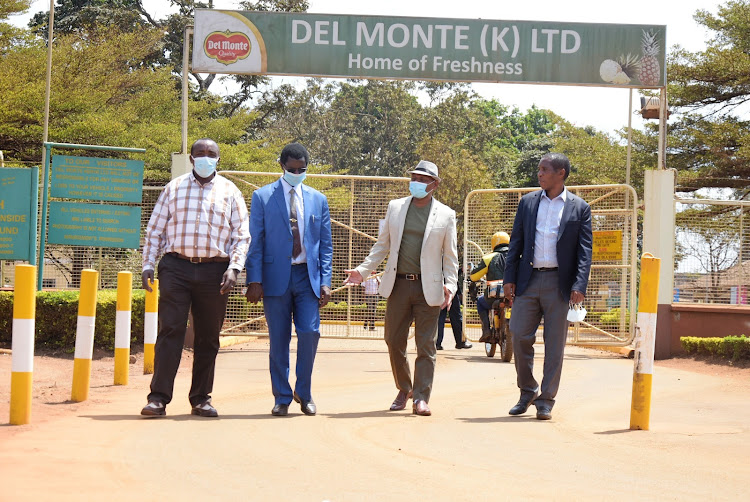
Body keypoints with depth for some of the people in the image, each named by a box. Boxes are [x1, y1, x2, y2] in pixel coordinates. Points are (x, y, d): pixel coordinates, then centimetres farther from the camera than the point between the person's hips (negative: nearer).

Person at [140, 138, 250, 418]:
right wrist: (148, 265, 3)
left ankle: (201, 399, 14)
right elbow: (154, 230, 12)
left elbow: (241, 235, 9)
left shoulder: (229, 192, 11)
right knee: (170, 331, -8)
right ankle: (159, 398, -9)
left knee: (208, 337, 5)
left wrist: (234, 268, -5)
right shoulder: (174, 188, 11)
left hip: (214, 271, 1)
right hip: (176, 267, -1)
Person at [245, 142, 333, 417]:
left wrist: (325, 281, 2)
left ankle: (304, 392, 10)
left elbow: (325, 245, 12)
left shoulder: (318, 200, 12)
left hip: (308, 276, 2)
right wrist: (254, 280, -7)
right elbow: (256, 242, 1)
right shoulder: (262, 197, 4)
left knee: (309, 332, -9)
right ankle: (282, 398, 12)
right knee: (278, 340, 1)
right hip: (275, 277, -2)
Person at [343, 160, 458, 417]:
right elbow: (382, 245, 14)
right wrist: (362, 271, 6)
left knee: (426, 345, -3)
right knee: (394, 341, 5)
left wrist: (449, 285, -8)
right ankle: (404, 389, 24)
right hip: (398, 284, 3)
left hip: (428, 288, -3)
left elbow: (450, 256, 5)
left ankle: (421, 398, -1)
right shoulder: (395, 207, 10)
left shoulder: (446, 215, 3)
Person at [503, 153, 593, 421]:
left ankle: (546, 400, 9)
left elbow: (585, 250, -1)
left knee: (554, 343, 1)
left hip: (559, 283, -2)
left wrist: (580, 285, -11)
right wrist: (509, 278, 4)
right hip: (528, 280, 2)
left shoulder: (579, 207, 3)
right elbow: (516, 242, 11)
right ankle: (527, 391, 18)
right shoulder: (528, 202, 10)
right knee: (519, 336, -1)